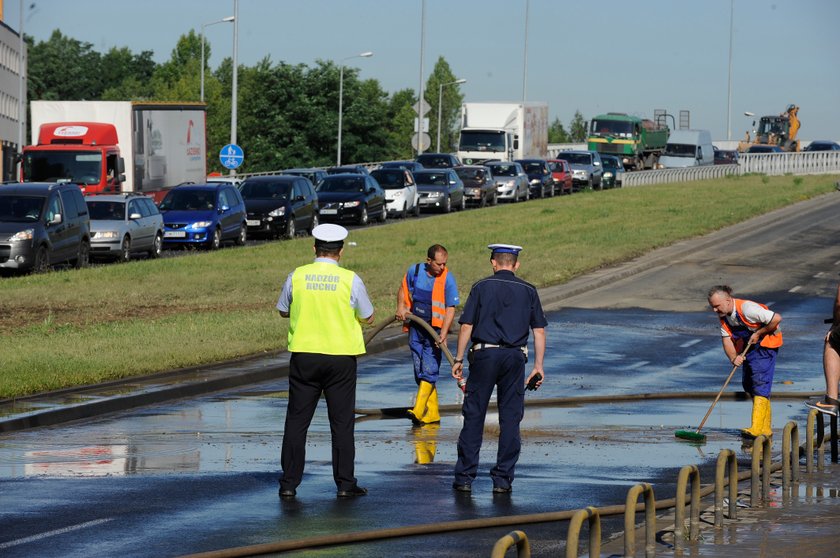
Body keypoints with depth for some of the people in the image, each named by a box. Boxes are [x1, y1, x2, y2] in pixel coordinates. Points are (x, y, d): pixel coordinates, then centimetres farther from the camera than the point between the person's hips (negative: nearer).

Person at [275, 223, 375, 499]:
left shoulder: (296, 276, -3)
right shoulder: (350, 280, -7)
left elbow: (283, 311, 12)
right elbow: (368, 318, 4)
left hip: (304, 356, 1)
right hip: (341, 357, -1)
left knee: (296, 421, 7)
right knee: (341, 422, 6)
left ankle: (289, 483, 5)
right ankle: (345, 483, 6)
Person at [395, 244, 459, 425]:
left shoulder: (447, 279, -10)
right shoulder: (414, 271, 0)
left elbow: (450, 309, -11)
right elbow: (403, 289, 19)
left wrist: (443, 334, -21)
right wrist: (401, 307, 1)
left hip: (435, 330, -5)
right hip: (415, 329, 5)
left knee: (429, 371, -13)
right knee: (420, 372, 7)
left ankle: (418, 411, -20)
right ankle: (432, 413, 14)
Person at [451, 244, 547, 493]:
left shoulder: (481, 287, 2)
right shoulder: (528, 291, 8)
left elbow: (466, 326, -2)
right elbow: (539, 330, 6)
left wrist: (459, 359, 4)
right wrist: (538, 366, 9)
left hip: (484, 354, -1)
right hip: (515, 357, 1)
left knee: (473, 417, 4)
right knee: (510, 419, 6)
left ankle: (464, 477, 3)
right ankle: (503, 479, 5)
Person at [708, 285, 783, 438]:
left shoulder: (746, 308, -29)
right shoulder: (724, 316, -3)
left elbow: (776, 318, -29)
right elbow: (726, 339, -7)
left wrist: (758, 333, -20)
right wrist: (733, 358, -24)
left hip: (766, 343, -9)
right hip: (748, 346, 9)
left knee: (760, 383, -18)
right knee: (748, 384, 9)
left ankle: (757, 428, -25)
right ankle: (766, 428, 17)